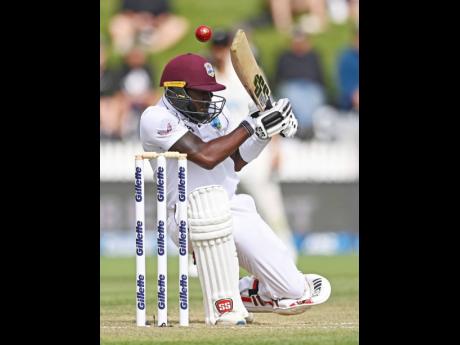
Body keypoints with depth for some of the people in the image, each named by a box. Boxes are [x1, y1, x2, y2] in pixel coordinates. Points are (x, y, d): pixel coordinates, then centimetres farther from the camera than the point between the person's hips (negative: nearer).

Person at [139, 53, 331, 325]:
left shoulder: (214, 110, 10)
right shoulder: (157, 118, -13)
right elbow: (205, 156, -25)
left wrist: (267, 132, 3)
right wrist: (251, 126, -20)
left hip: (235, 211, 6)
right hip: (189, 220, -6)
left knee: (295, 292, -6)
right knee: (208, 199, -45)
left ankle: (249, 292, 29)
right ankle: (223, 303, -34)